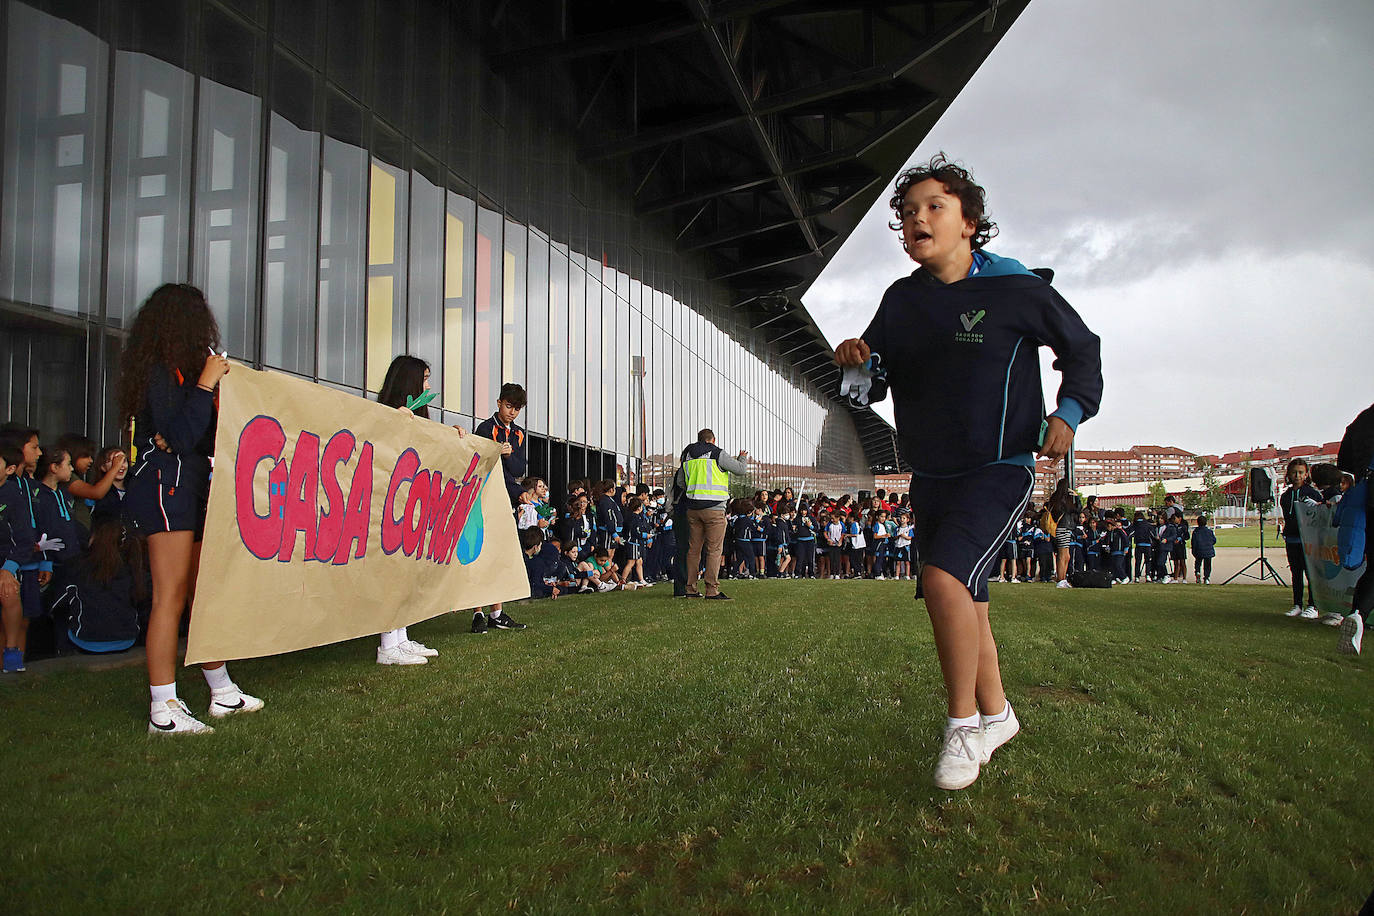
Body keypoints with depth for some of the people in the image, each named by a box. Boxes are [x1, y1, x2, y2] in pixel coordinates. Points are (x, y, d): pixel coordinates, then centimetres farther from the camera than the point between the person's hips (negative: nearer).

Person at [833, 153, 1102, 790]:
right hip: (930, 476, 6)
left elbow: (1082, 349, 6)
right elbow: (877, 384, 11)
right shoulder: (901, 301, 5)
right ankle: (996, 715, 34)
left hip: (999, 469, -6)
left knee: (945, 577, -25)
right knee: (964, 604, 13)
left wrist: (1068, 413, -9)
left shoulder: (1017, 290, -7)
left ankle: (963, 725, -7)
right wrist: (858, 362, -11)